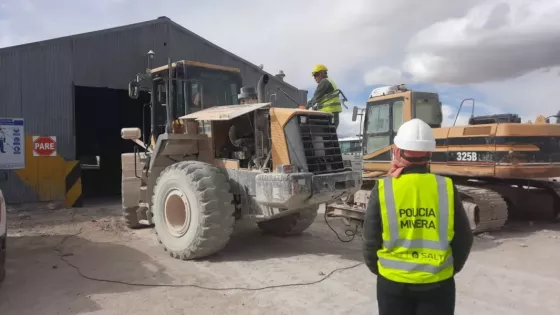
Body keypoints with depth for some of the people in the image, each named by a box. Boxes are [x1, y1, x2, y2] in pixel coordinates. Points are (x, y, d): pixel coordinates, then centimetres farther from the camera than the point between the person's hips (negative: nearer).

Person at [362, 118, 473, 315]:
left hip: (393, 281, -1)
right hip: (437, 282, 1)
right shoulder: (446, 188, -9)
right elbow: (463, 239, 0)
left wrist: (376, 268, 13)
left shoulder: (383, 189, -13)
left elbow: (371, 239, -6)